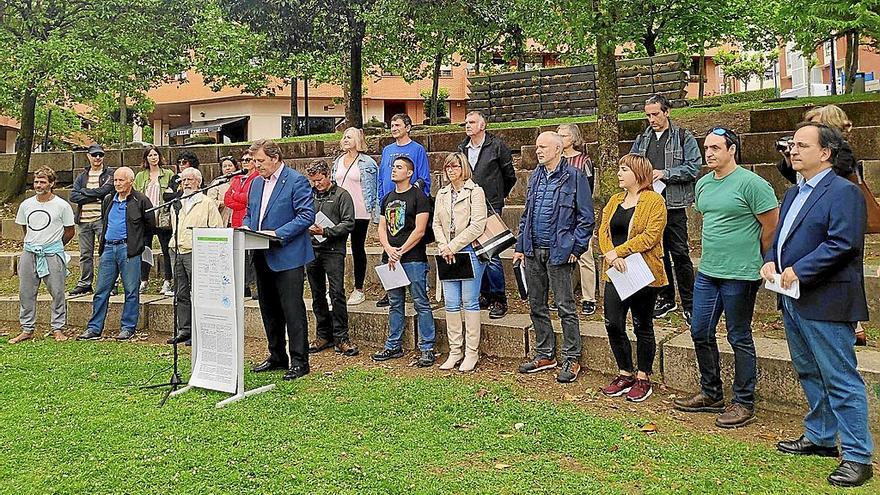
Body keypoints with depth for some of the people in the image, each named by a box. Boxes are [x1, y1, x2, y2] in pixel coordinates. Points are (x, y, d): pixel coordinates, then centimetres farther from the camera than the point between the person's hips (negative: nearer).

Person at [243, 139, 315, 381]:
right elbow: (249, 214, 23)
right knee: (269, 310, 15)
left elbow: (307, 215, -16)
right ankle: (277, 356, 27)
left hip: (288, 258, -8)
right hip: (262, 258, 8)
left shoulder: (296, 181, -9)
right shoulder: (256, 183, 15)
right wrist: (246, 228, 1)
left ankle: (299, 361, 3)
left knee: (293, 310, -5)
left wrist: (278, 234, -21)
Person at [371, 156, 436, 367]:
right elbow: (382, 228, 13)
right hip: (390, 260, 7)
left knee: (421, 304, -3)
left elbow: (419, 231, -11)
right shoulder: (388, 198, 17)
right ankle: (393, 346, 23)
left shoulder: (418, 196, -4)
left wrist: (400, 252, -12)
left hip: (413, 259, -7)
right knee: (395, 304, 14)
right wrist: (389, 250, -5)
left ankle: (427, 349, 2)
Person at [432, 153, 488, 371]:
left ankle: (472, 352, 7)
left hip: (470, 252, -5)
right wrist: (443, 247, -4)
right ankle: (455, 351, 14)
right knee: (451, 304, 6)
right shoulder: (442, 194, 16)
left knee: (470, 302, -1)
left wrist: (453, 246, -12)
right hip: (448, 254, 6)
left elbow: (477, 226, -11)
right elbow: (436, 224, 13)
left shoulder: (475, 191, -3)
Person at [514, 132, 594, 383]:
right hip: (533, 251, 7)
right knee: (536, 306, 13)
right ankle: (545, 354, 26)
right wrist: (520, 246, 14)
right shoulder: (535, 177, 13)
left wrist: (575, 248, -11)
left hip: (558, 253, -7)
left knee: (565, 307, 1)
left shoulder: (574, 177, -7)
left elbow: (586, 218, -7)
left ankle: (571, 359, 11)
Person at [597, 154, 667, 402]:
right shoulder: (615, 201, 14)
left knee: (642, 327, 6)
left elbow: (650, 236, -18)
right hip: (616, 273, 6)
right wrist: (611, 256, -13)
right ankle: (625, 374, 22)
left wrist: (618, 252, -19)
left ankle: (643, 378, 20)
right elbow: (603, 231, 6)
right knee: (613, 324, 5)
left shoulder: (654, 201, -7)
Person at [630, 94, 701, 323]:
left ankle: (689, 304, 7)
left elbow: (693, 167, -8)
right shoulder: (642, 140, 13)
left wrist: (665, 173, -15)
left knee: (680, 253, -2)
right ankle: (665, 298, 24)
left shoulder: (683, 137, 0)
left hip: (673, 204, -5)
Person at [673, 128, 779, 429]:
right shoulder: (703, 184, 10)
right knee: (700, 333, 12)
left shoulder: (751, 183, -13)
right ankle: (711, 395, 29)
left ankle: (744, 404, 18)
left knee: (739, 339, 3)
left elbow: (772, 226, -10)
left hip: (739, 276, -8)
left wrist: (756, 262, 0)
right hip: (707, 271, 8)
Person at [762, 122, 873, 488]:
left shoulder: (843, 192, -12)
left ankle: (857, 456, 7)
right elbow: (780, 236, 21)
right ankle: (820, 438, 33)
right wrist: (770, 261, 1)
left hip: (826, 303, -9)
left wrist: (798, 271, -21)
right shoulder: (793, 194, 17)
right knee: (809, 374, 19)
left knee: (841, 381, -3)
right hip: (793, 299, 10)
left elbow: (843, 243, -22)